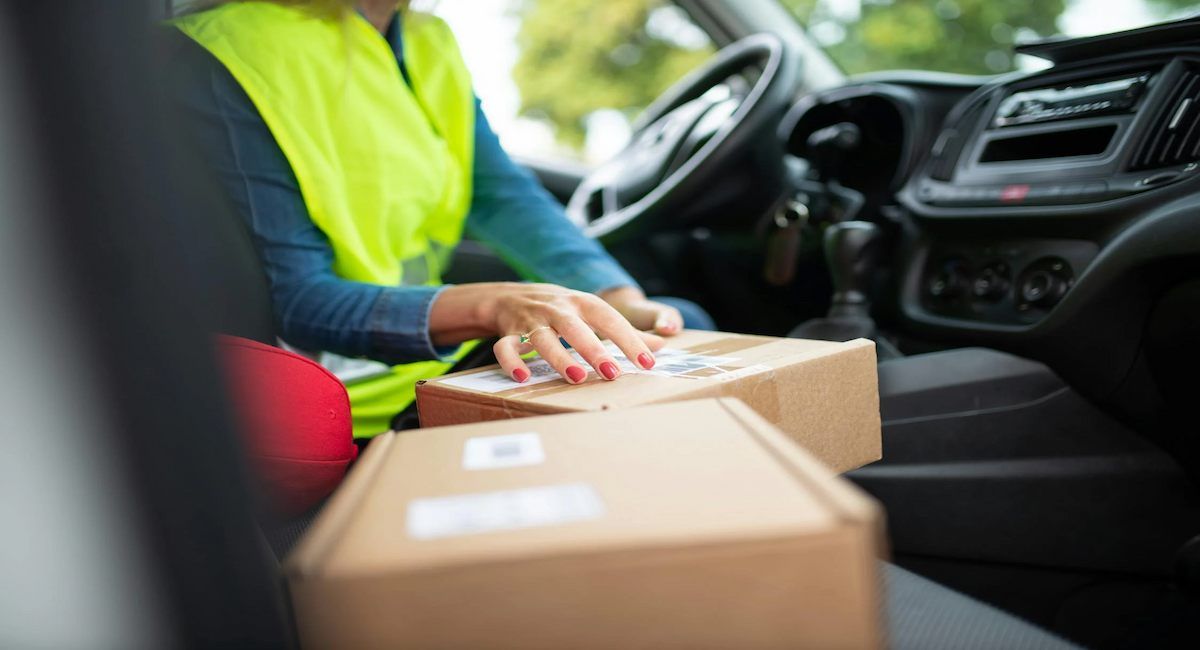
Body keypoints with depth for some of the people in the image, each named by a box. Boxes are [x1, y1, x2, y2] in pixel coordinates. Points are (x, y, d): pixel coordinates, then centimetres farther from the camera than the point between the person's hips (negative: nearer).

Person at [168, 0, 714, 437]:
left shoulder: (431, 44, 7)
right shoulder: (221, 59, -16)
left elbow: (504, 196, -2)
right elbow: (291, 300, -22)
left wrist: (622, 301, -20)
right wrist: (491, 306, -38)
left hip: (448, 351, 8)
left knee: (682, 321, 4)